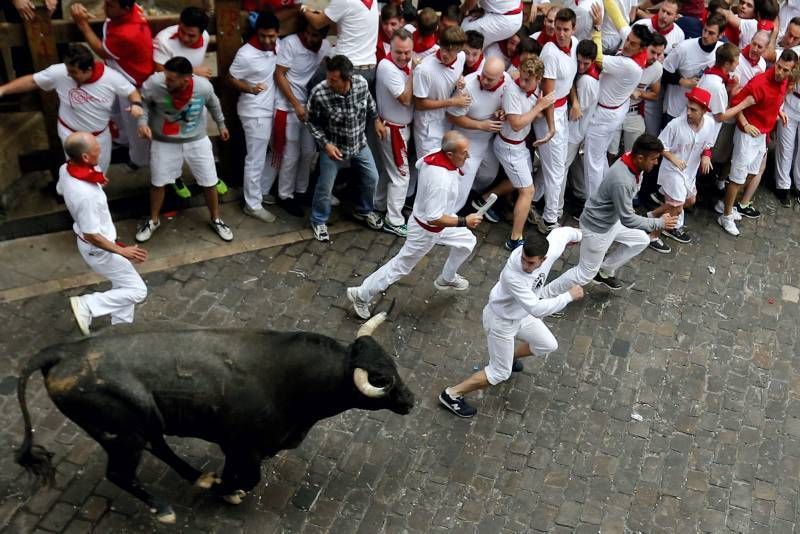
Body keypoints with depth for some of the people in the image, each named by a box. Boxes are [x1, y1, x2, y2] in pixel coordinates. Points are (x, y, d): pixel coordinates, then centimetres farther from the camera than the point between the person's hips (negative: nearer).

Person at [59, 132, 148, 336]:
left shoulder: (65, 169, -13)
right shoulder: (87, 195, -39)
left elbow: (61, 191, 11)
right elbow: (91, 236, -29)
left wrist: (94, 180, 11)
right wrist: (122, 251, -19)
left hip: (93, 244, 9)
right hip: (98, 249, -9)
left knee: (123, 284, 25)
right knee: (137, 291, 2)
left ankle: (121, 325, 40)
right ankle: (86, 305, 6)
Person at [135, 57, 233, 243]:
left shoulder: (204, 86, -24)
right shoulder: (154, 83, -29)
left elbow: (213, 104, 0)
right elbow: (144, 102, -7)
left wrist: (221, 125, 15)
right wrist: (143, 122, -25)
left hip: (197, 140, 1)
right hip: (164, 142, 0)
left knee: (209, 183, 11)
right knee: (157, 183, 14)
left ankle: (215, 220, 36)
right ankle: (153, 220, 39)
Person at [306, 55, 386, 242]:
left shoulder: (361, 83, -21)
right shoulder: (319, 93, -30)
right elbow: (312, 122, -13)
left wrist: (377, 120, 10)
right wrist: (325, 144, -19)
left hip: (359, 143, 4)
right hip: (333, 146, -4)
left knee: (372, 178, 16)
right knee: (325, 187, 6)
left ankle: (364, 211, 43)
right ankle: (319, 221, 33)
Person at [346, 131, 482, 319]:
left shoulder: (434, 156, -14)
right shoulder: (442, 181, -41)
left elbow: (419, 164, 11)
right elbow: (434, 218, -36)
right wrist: (464, 222, -29)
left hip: (435, 219, 9)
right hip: (426, 230, -9)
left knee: (467, 241, 23)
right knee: (401, 266, 8)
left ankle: (447, 279, 45)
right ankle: (361, 295, 23)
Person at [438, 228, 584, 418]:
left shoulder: (551, 251, -27)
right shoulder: (512, 275, -44)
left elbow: (561, 232, -3)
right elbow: (537, 309, -47)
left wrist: (577, 235, 19)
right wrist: (569, 296, -39)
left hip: (521, 314, 7)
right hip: (501, 320, -7)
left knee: (549, 346, 24)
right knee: (500, 373, 5)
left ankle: (510, 357, 51)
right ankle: (452, 394, 20)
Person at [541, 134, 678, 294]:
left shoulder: (631, 162, -10)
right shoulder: (622, 181, -38)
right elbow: (628, 220, -29)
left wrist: (628, 209, 23)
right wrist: (660, 223, -22)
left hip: (612, 219, 9)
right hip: (597, 227, -9)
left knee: (641, 240, 20)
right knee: (586, 274, 4)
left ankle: (605, 272, 33)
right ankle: (542, 297, 16)